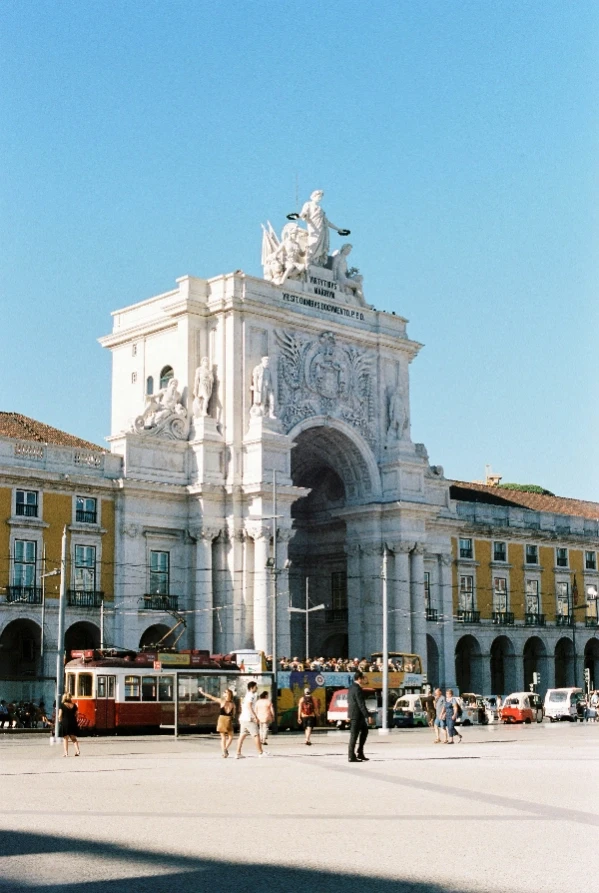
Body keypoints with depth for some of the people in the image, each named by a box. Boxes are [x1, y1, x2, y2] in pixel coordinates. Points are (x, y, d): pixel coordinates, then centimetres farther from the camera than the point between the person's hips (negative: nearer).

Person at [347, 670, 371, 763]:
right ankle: (351, 757, 1)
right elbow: (361, 704, -22)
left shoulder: (351, 688, 12)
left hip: (352, 714, 10)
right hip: (357, 715, -10)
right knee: (354, 735, -4)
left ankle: (360, 753, 18)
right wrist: (367, 715, -22)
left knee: (364, 731, 18)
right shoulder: (357, 689, -19)